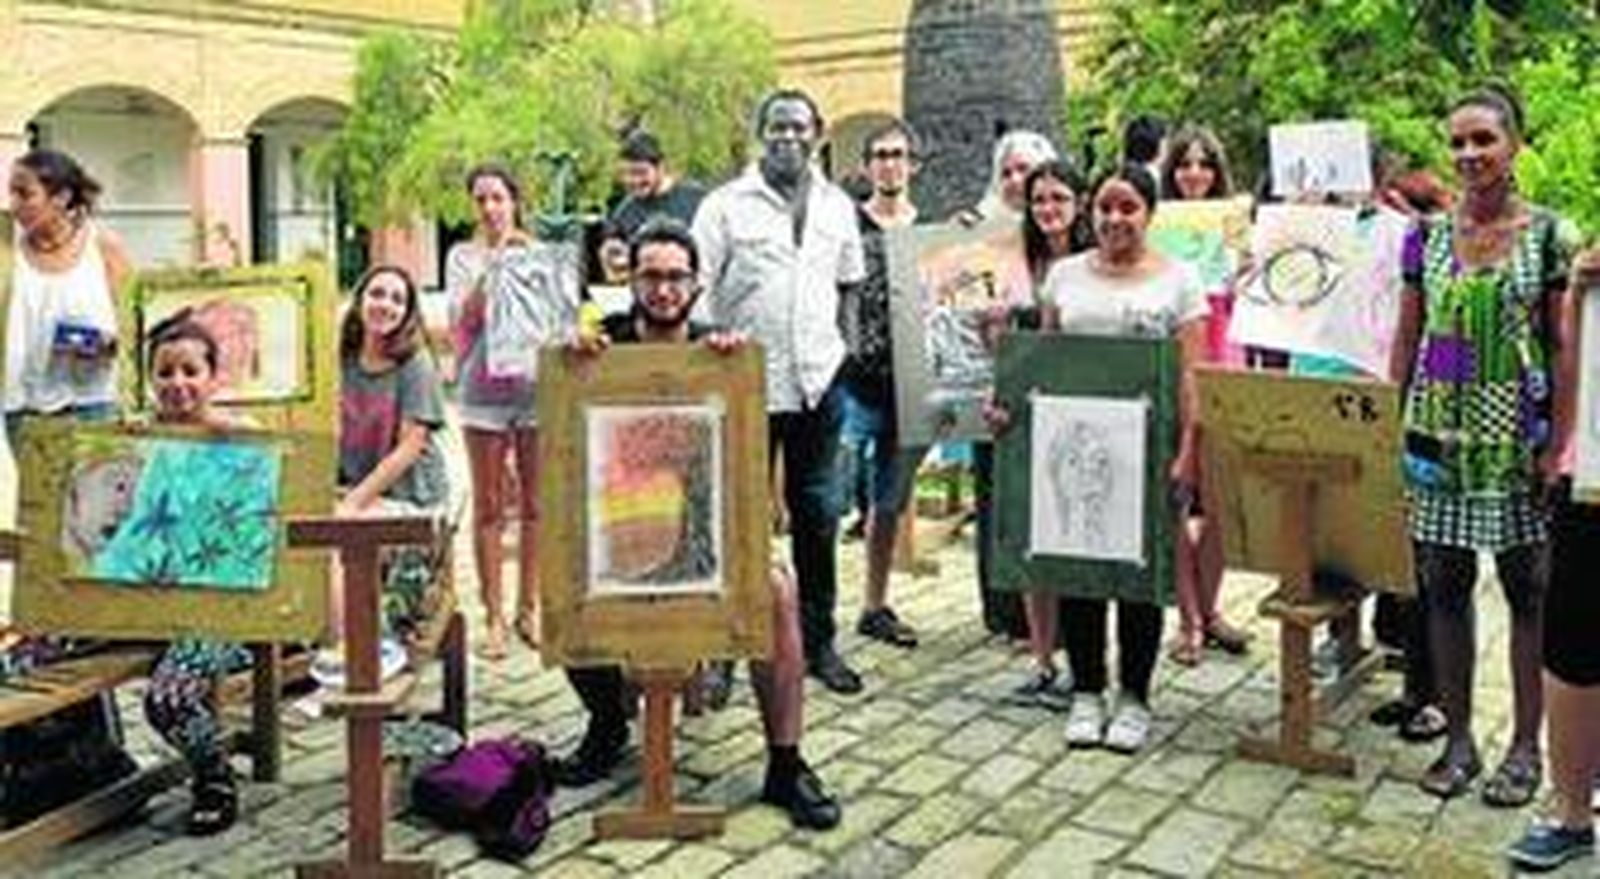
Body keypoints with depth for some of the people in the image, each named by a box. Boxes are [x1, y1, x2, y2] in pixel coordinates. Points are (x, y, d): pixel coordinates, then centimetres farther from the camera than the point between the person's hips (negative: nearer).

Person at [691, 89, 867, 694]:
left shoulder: (837, 206, 13)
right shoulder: (726, 205, -1)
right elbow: (696, 287, -5)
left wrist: (829, 336, 10)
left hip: (817, 379, 4)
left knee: (817, 515, 10)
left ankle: (817, 641, 21)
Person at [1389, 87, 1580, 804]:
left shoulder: (1549, 235, -2)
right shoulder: (1428, 236, 7)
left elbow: (1563, 346, -2)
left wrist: (1560, 441, -8)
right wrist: (1392, 424, 4)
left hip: (1516, 437, -3)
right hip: (1441, 435, 3)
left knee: (1527, 591, 5)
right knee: (1443, 588, 7)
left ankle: (1525, 746, 18)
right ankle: (1457, 740, 20)